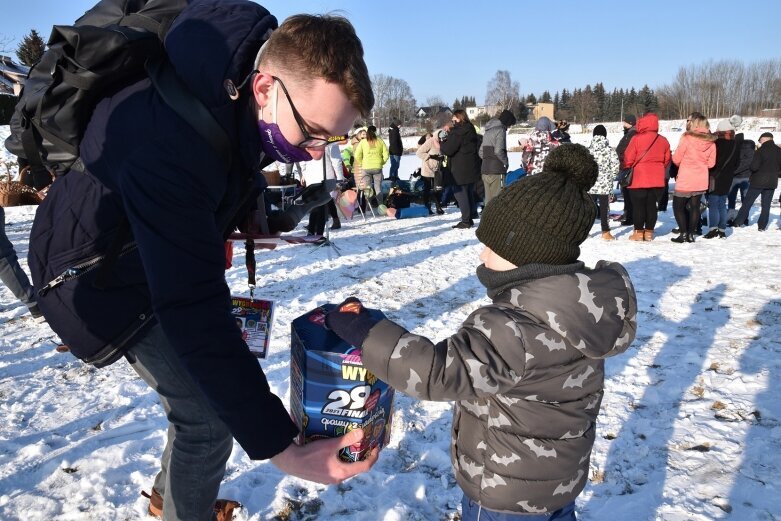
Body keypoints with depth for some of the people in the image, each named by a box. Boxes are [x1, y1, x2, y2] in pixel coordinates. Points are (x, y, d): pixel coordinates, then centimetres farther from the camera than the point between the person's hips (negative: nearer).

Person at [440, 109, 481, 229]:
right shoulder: (470, 129, 13)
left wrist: (440, 145, 3)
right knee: (469, 192, 19)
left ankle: (466, 221, -3)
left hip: (461, 168, -9)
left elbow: (448, 149, -19)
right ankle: (472, 215, 27)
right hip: (472, 167, 9)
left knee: (460, 193, -3)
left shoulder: (457, 132, -16)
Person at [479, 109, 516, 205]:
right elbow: (498, 151, -18)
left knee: (488, 198, 11)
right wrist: (506, 162, -5)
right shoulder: (500, 130, -7)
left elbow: (480, 152, 17)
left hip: (485, 169, 8)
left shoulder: (488, 131, 18)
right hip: (496, 170, -8)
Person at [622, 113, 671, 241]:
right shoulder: (663, 141, 5)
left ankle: (639, 232, 5)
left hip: (638, 179, -5)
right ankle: (649, 232, 14)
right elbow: (667, 160, 13)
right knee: (651, 205, 10)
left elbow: (628, 159, -10)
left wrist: (624, 167, 10)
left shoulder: (637, 139, -12)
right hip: (657, 180, 5)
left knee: (638, 205, 3)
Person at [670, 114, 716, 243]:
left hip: (685, 180, -5)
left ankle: (683, 233, 1)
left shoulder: (686, 138, -15)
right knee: (695, 207, 13)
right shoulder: (711, 142, -1)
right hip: (701, 181, 5)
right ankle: (691, 234, 15)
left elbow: (676, 159, -9)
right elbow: (711, 163, 2)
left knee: (678, 206, 7)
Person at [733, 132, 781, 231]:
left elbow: (754, 166, -19)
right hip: (772, 182, 4)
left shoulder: (761, 150, -13)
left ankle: (738, 222, 9)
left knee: (747, 203, 6)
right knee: (766, 205, 9)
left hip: (758, 181, -4)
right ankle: (762, 226, 9)